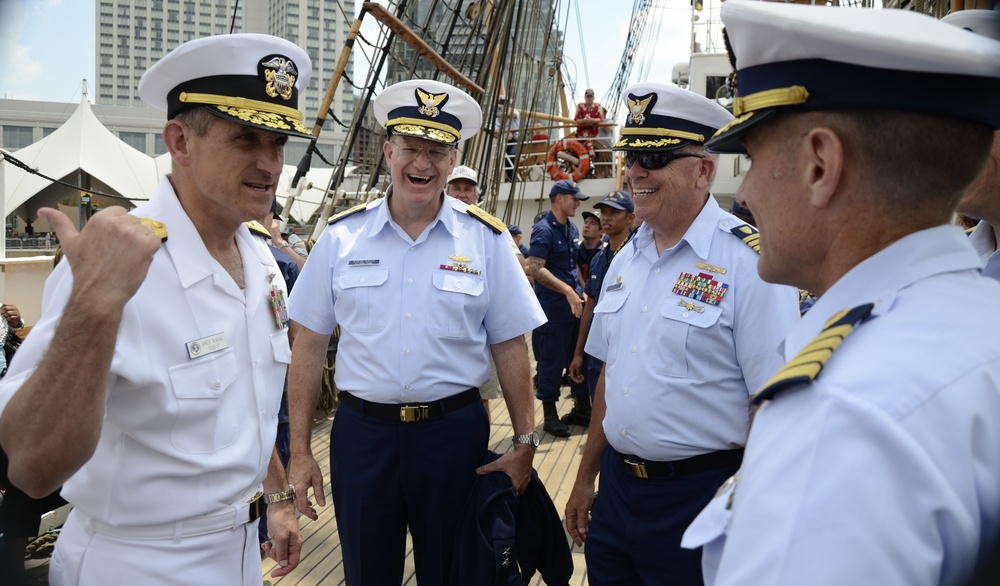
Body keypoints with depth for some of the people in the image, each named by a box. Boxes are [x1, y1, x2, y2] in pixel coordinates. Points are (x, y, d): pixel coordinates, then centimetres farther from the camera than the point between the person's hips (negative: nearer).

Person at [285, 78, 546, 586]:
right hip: (361, 431, 1)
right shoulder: (341, 236, -1)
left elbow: (510, 348, 1)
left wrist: (525, 443, -1)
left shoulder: (486, 240, -2)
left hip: (454, 431, 0)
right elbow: (309, 345, 2)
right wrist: (299, 451, 1)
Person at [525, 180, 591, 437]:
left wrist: (582, 291, 13)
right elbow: (535, 269, -22)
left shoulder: (572, 229, 12)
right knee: (552, 361, 1)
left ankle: (582, 408, 27)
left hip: (575, 304, 8)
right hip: (553, 307, -8)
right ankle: (550, 415, 13)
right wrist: (567, 291, -25)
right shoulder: (543, 230, -13)